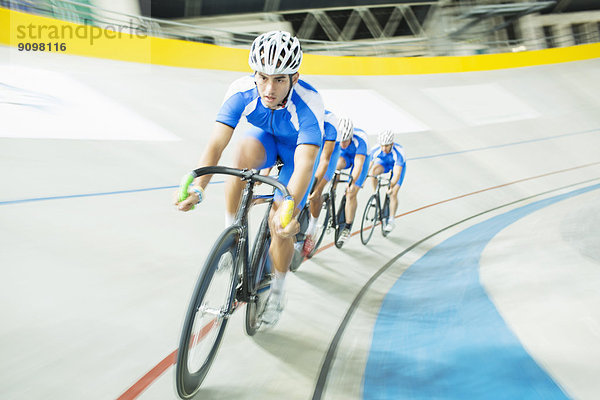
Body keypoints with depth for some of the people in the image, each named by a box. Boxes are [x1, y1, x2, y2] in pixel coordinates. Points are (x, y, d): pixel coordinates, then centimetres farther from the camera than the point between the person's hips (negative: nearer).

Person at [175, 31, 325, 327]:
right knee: (244, 153, -36)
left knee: (279, 223, -12)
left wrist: (290, 207, -66)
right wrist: (198, 186, -53)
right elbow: (216, 144, -37)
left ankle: (277, 291, 15)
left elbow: (304, 164, -49)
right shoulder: (241, 92, -31)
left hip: (298, 149, -2)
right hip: (265, 137, 2)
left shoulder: (308, 104, -39)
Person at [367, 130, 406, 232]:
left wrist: (391, 187, -56)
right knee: (374, 170, -33)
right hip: (384, 162, 3)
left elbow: (397, 174, -44)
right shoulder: (375, 150, -32)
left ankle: (391, 221, -2)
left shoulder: (399, 152, -39)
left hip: (398, 166, -2)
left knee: (393, 194, -14)